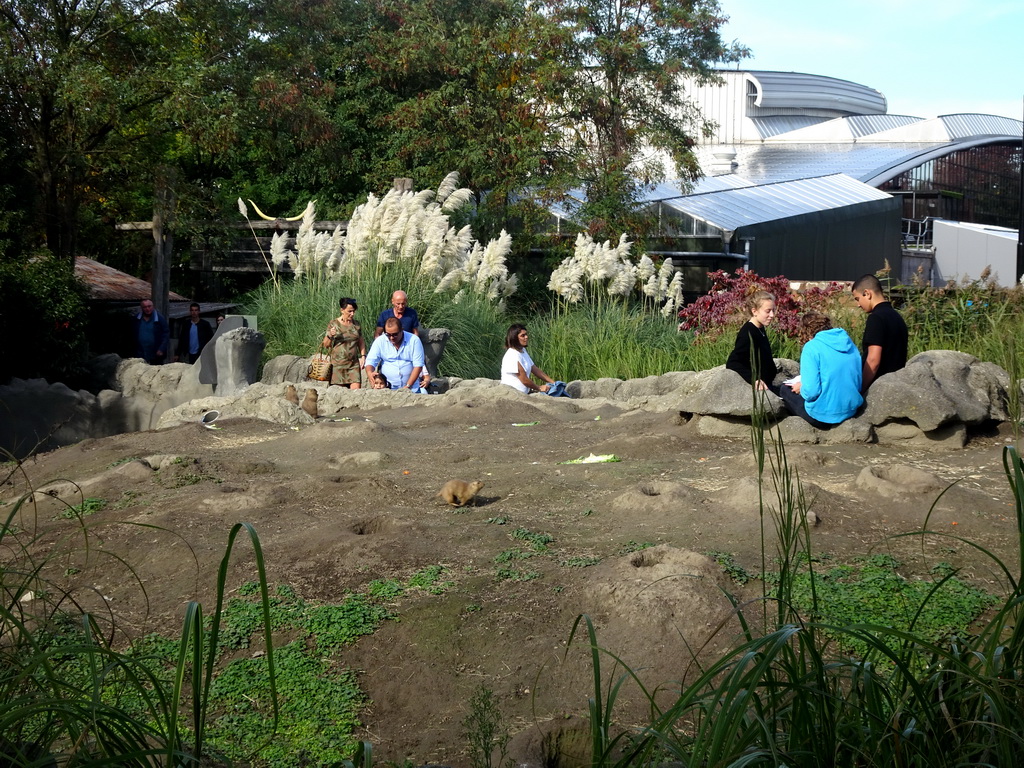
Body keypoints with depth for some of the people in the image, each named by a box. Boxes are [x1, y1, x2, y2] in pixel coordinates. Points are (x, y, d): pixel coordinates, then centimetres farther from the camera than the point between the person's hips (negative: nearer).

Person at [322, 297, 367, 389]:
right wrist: (330, 336, -16)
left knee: (356, 389, -12)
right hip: (338, 364, -3)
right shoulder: (333, 324, 0)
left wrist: (363, 356, 7)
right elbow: (325, 345, 2)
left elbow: (361, 342, 21)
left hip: (354, 364, 3)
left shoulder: (356, 325, 10)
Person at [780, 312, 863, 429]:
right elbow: (858, 382, 12)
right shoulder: (848, 342, 6)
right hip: (852, 410, 6)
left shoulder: (812, 347, -13)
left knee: (784, 389, 20)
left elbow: (811, 392, -22)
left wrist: (801, 388, 2)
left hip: (824, 417, -6)